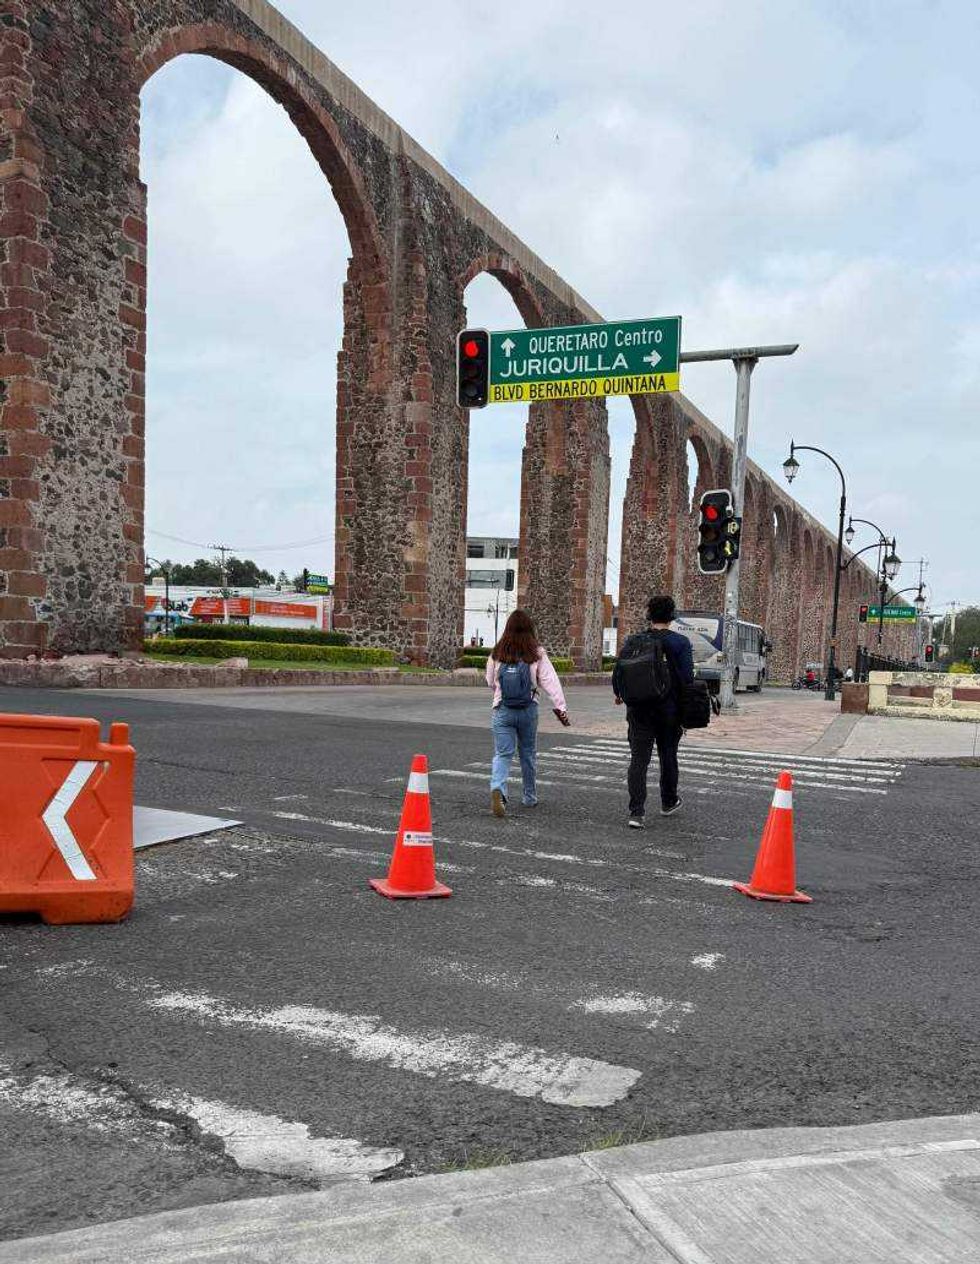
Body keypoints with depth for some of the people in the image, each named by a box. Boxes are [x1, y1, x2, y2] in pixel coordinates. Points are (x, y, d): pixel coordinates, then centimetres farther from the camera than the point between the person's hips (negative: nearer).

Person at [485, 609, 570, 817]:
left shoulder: (497, 653, 0)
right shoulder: (537, 653, -4)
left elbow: (491, 682, 10)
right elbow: (550, 681, -7)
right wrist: (561, 708, -7)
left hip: (502, 710, 0)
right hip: (528, 709, 0)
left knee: (502, 753, -1)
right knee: (528, 753, 17)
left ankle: (497, 789, -27)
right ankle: (529, 796, 29)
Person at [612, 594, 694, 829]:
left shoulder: (633, 641, -2)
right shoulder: (680, 643, -8)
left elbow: (617, 672, 2)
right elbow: (687, 678, -11)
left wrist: (619, 694, 22)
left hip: (639, 711, 1)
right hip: (669, 712, -1)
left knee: (638, 760, 1)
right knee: (668, 758, 18)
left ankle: (636, 813, -8)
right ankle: (668, 803, 36)